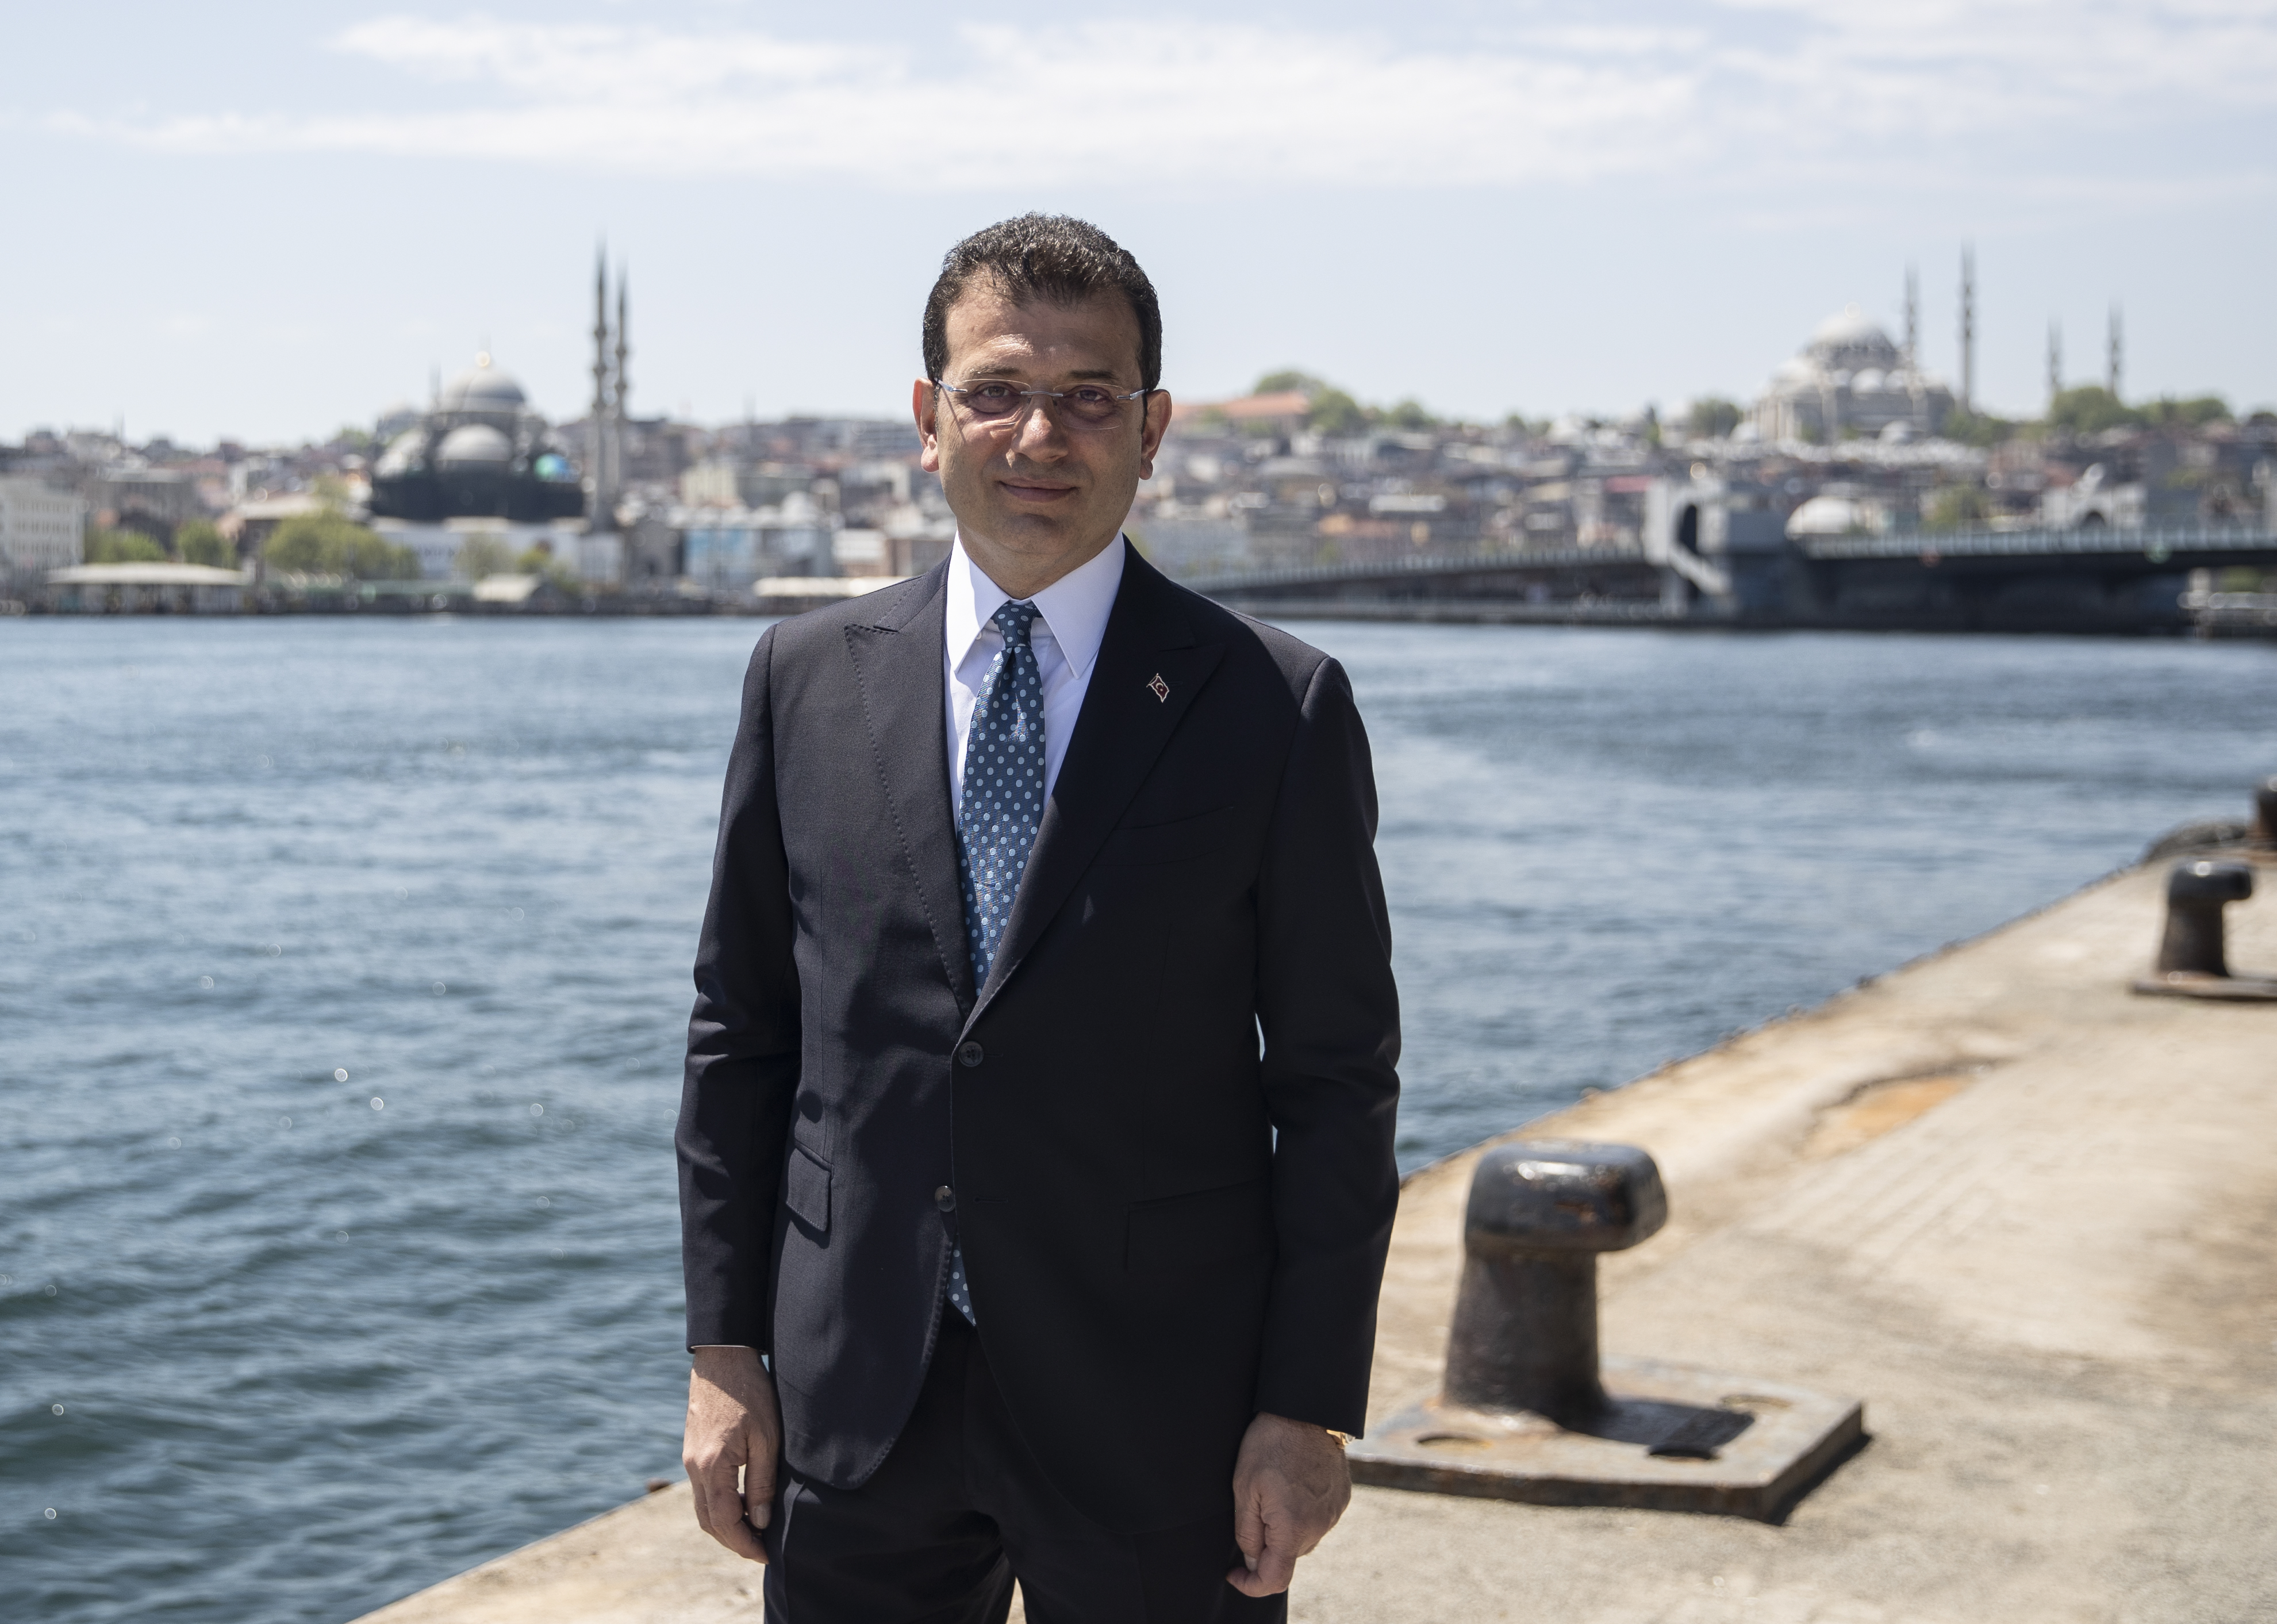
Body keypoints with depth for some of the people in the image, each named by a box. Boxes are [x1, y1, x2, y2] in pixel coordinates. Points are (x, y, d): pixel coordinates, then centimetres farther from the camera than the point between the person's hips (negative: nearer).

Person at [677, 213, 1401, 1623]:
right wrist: (725, 1353, 4)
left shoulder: (1276, 706, -4)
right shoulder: (808, 680, 4)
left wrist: (1311, 1410, -7)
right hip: (854, 1411, 2)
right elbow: (740, 1032, 8)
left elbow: (1337, 1075, -3)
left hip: (1157, 1416, -2)